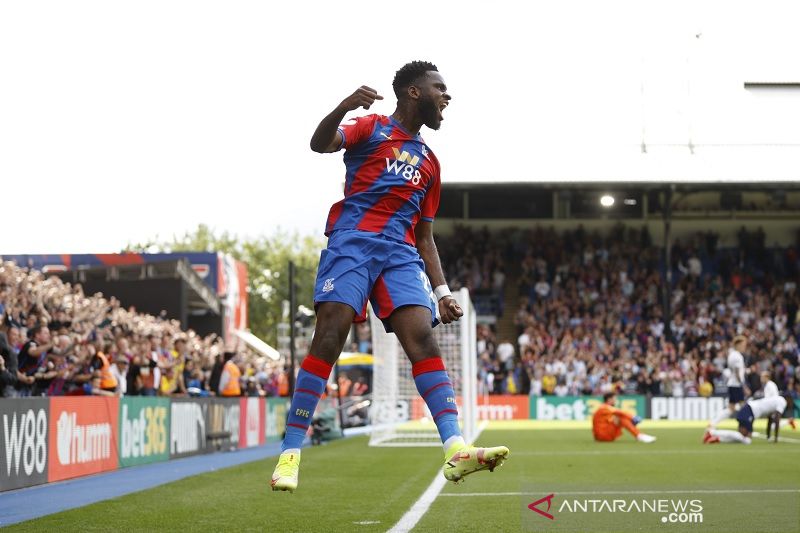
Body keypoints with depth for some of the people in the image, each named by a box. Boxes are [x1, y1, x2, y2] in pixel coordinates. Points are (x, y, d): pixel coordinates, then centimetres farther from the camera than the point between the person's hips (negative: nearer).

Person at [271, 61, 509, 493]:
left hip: (400, 253, 5)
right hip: (352, 240, -5)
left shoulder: (429, 162, 27)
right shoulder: (372, 128, 11)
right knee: (330, 336, -17)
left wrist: (441, 291, 18)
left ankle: (455, 449, -27)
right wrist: (345, 107, -29)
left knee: (423, 337, -14)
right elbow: (320, 143, -9)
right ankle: (290, 452, -13)